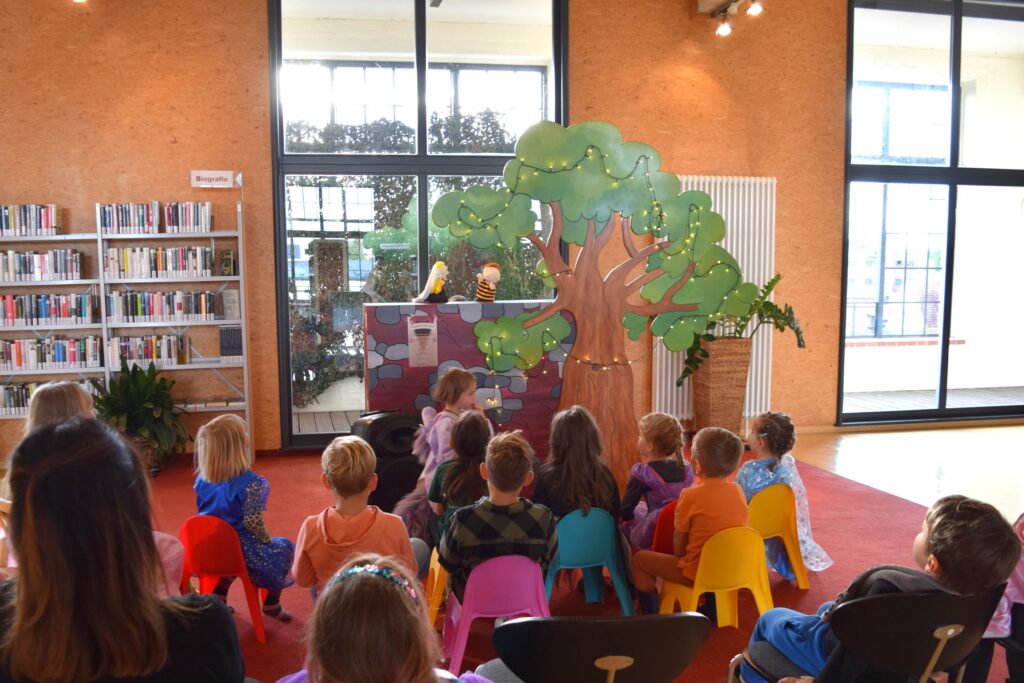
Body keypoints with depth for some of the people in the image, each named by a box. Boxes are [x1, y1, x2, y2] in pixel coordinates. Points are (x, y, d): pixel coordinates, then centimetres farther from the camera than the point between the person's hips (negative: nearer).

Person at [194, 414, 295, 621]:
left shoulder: (202, 479, -5)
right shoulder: (250, 482, -25)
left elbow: (204, 512, 7)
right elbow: (252, 522, -22)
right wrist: (268, 540, -3)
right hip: (242, 549, -6)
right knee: (283, 547, 19)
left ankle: (218, 596, 34)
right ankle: (271, 604, 29)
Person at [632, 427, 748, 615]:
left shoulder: (691, 495, -20)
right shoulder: (739, 491, -3)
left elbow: (678, 542, -11)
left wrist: (679, 558, 10)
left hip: (698, 573, -6)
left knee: (639, 559, 8)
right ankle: (711, 608, 40)